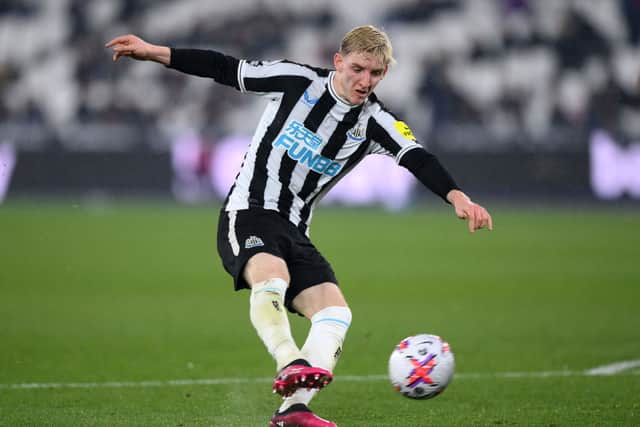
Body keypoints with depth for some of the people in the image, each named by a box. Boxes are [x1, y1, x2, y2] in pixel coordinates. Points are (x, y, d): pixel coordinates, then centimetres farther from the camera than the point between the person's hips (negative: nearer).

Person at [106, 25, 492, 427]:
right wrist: (154, 52, -1)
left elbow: (418, 159, -16)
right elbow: (225, 69, 1)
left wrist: (457, 196, -35)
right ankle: (290, 363, -50)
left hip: (294, 231, 4)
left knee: (336, 310, -15)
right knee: (272, 275, -36)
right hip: (247, 213, -4)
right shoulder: (298, 80, -5)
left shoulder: (375, 122, 0)